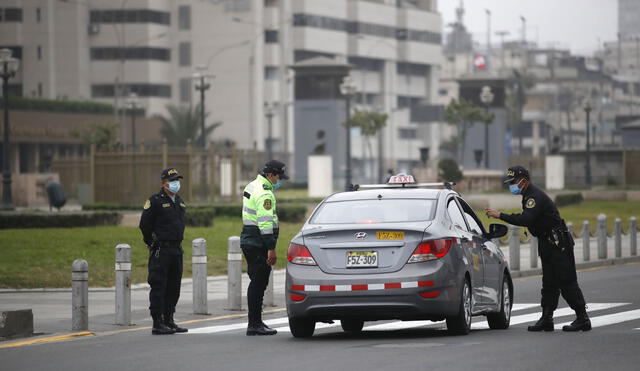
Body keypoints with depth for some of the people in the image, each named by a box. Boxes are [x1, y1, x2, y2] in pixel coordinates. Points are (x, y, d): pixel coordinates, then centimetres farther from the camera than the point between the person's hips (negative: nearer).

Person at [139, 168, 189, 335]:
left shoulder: (180, 202, 15)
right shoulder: (154, 201, -9)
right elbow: (145, 225, -8)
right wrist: (153, 244, -1)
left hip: (177, 250, 8)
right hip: (160, 251, -8)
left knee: (174, 288, 11)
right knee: (158, 287, -6)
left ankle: (169, 321, 19)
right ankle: (157, 324, -6)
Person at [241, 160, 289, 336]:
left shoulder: (252, 186, 18)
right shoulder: (264, 193, -16)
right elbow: (266, 222, -23)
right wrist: (271, 248, -25)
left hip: (248, 240, 11)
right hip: (258, 245, -11)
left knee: (257, 282, 14)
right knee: (259, 283, -9)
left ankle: (255, 322, 18)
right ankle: (254, 324, -9)